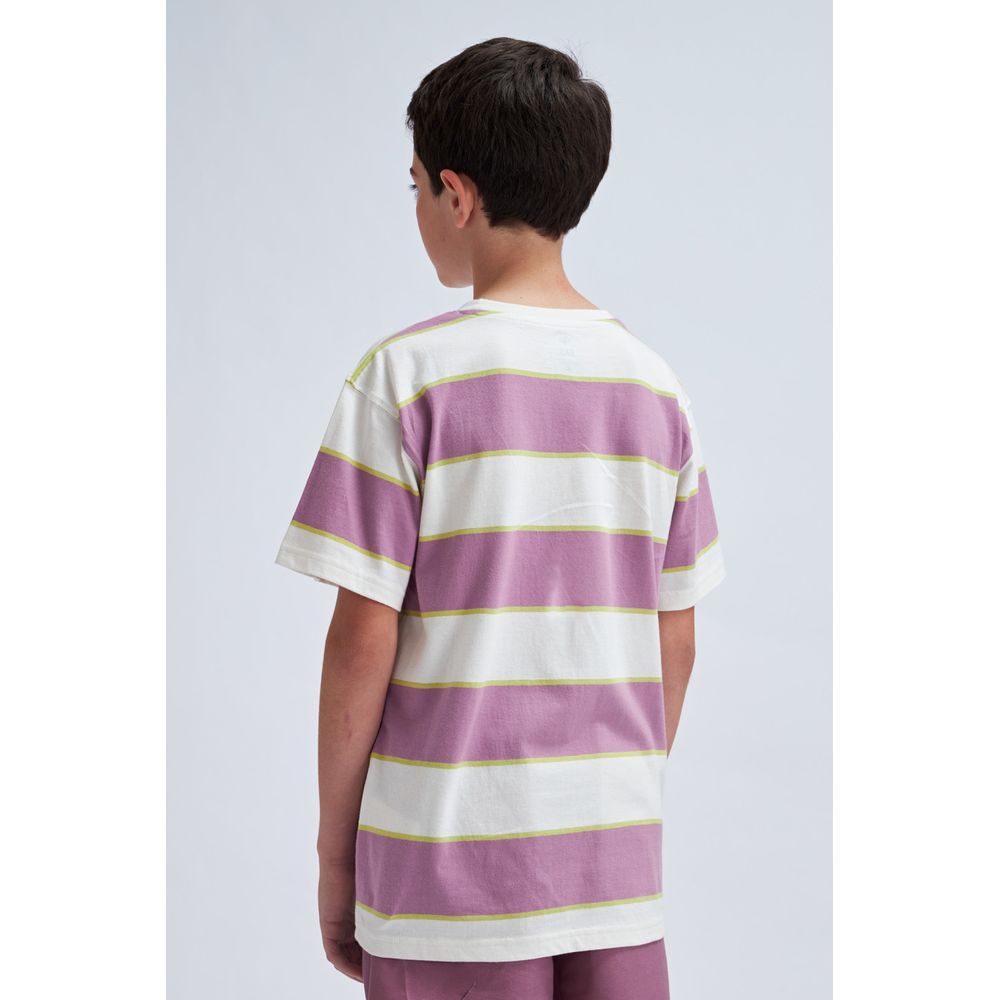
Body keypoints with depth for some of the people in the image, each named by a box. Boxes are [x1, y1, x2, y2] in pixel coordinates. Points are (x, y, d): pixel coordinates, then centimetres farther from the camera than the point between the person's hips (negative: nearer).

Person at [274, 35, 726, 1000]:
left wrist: (334, 849, 1)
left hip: (450, 869, -4)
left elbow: (363, 639, -10)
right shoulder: (655, 385, 4)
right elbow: (675, 642, 8)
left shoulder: (408, 375, -10)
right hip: (620, 865, 4)